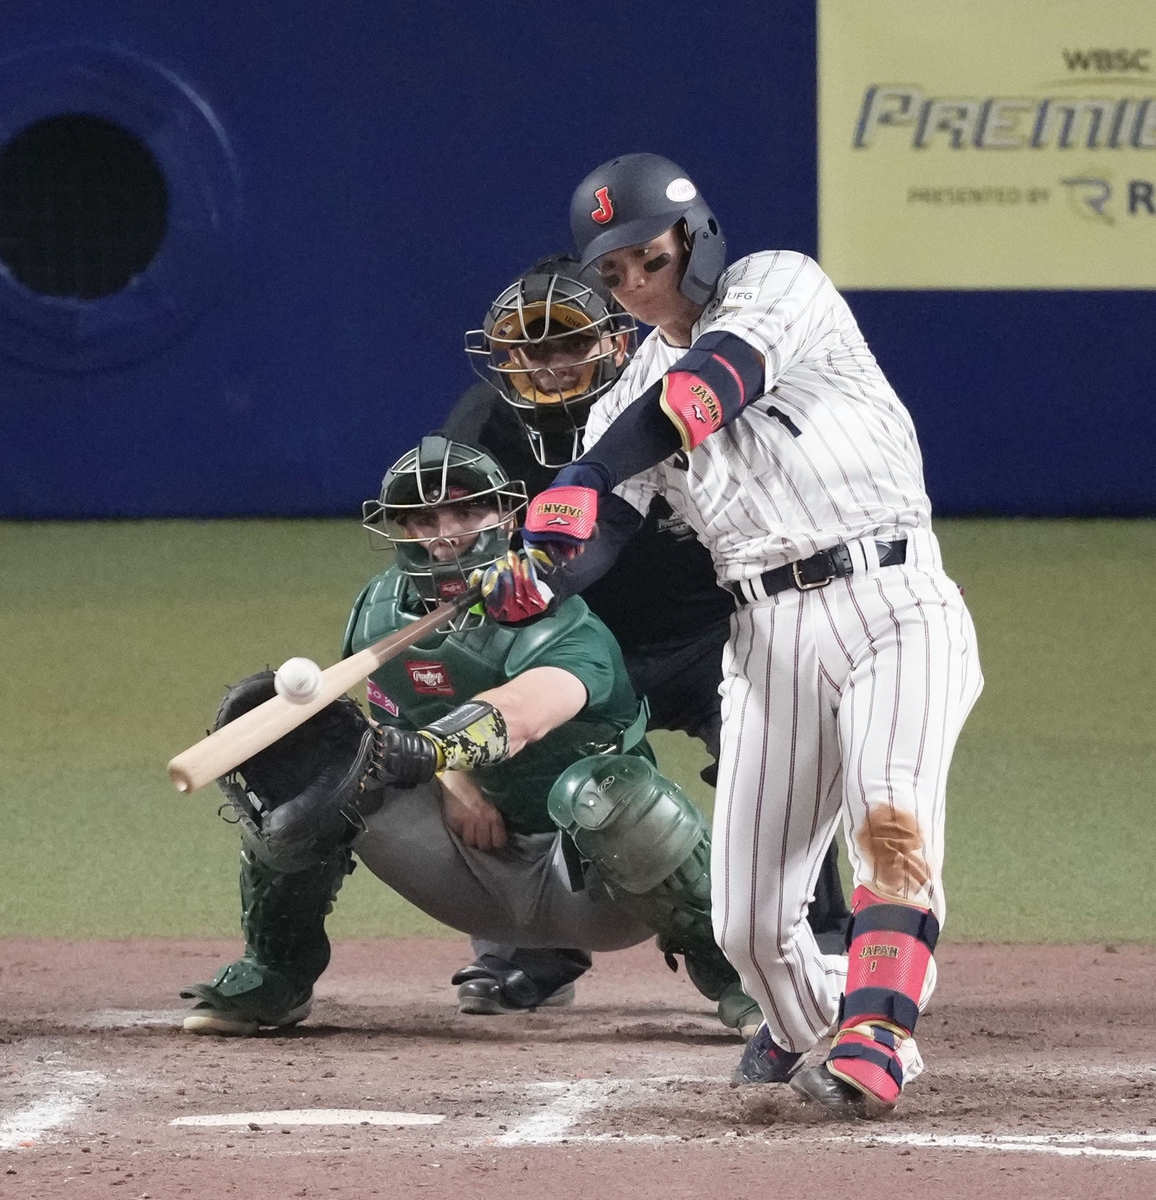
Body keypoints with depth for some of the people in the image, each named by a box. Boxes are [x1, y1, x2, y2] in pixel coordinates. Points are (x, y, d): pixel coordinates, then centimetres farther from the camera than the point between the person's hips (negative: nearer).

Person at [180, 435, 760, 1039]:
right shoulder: (379, 610, -1)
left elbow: (523, 712, -43)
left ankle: (727, 966, -14)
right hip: (473, 863, 5)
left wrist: (429, 750, -63)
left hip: (591, 885, -5)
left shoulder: (564, 628, -22)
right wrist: (449, 779, -10)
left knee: (606, 788, -41)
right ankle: (275, 971, 5)